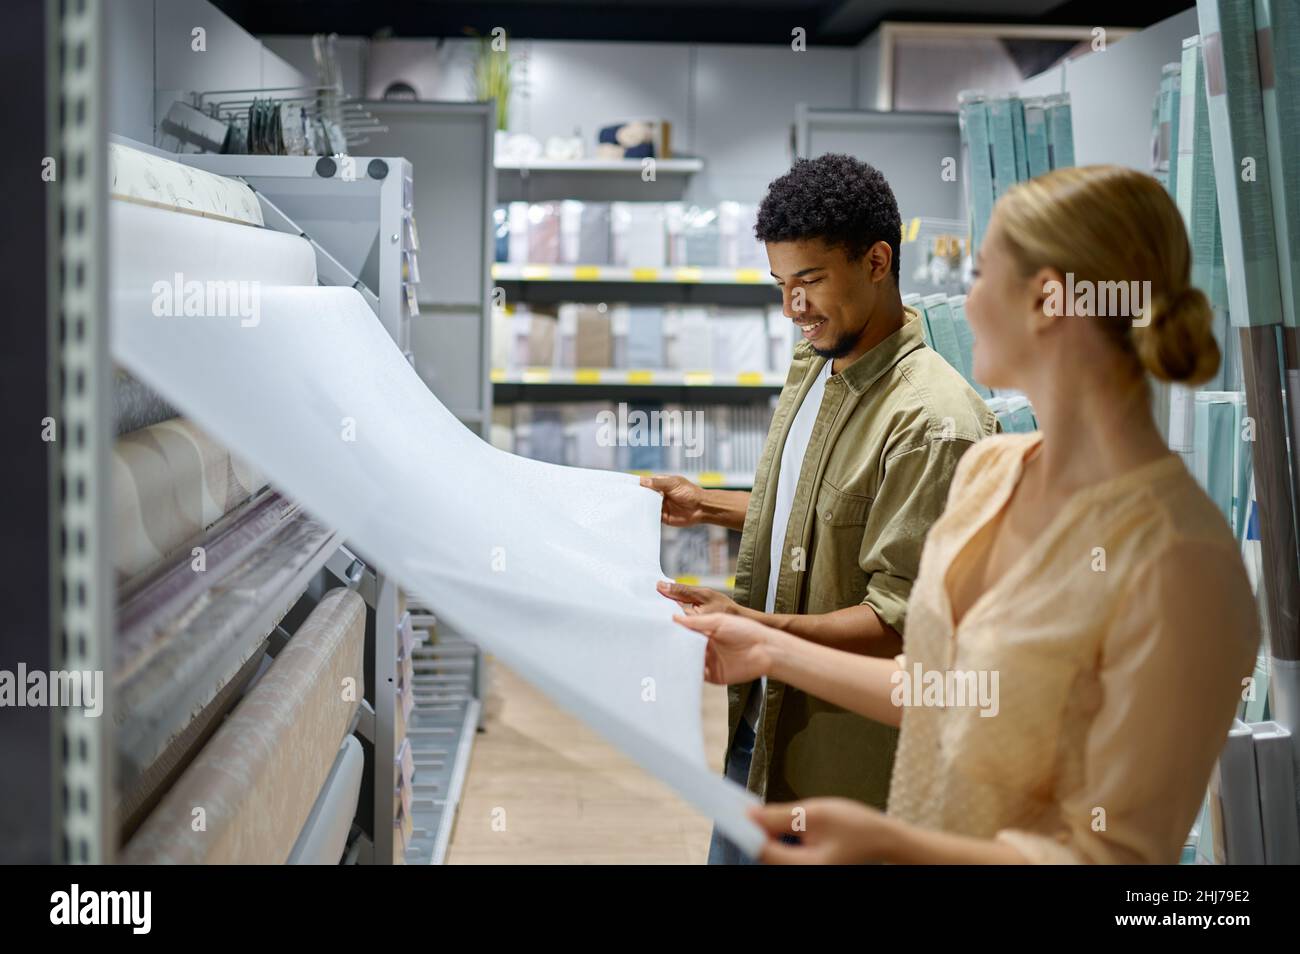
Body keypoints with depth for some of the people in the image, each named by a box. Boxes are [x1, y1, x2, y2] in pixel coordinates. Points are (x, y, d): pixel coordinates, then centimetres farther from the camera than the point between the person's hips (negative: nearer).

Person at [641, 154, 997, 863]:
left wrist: (759, 629, -35)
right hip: (762, 721, 8)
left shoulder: (931, 421, -23)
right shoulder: (813, 366, 7)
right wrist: (708, 507, 16)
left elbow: (904, 618, -25)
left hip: (848, 759, -8)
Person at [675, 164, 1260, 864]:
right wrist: (772, 652, 11)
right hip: (916, 843, 6)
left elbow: (1114, 853, -19)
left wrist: (884, 843, -30)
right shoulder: (988, 470, 2)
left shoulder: (1178, 561, -22)